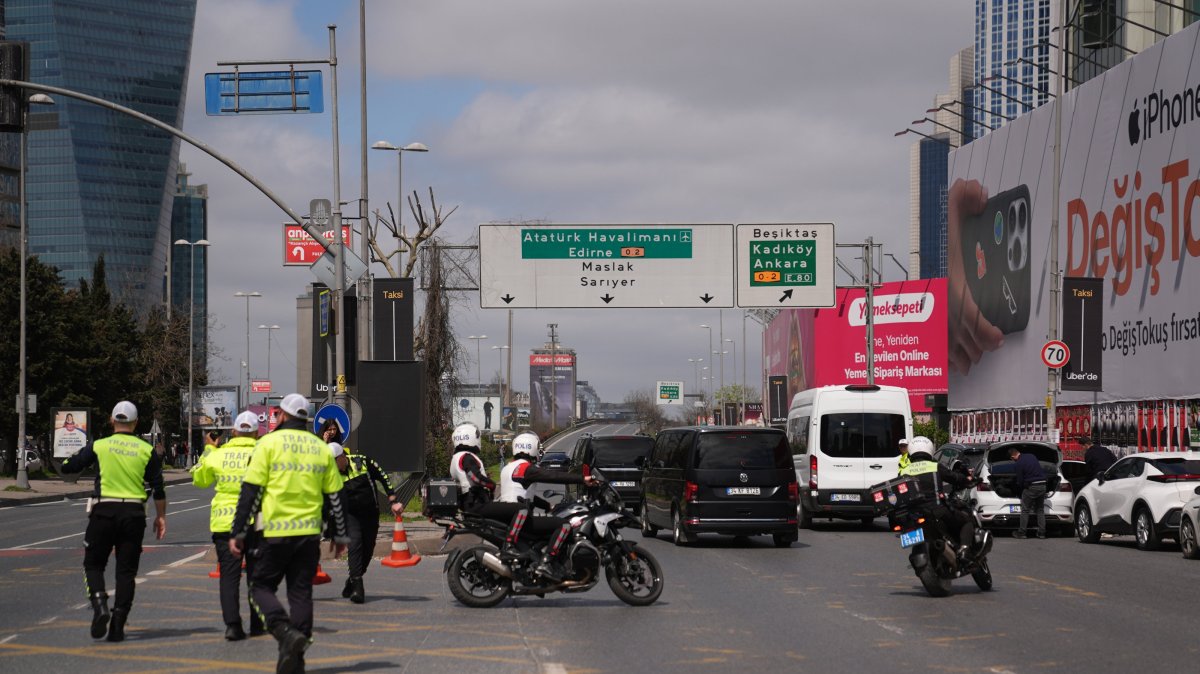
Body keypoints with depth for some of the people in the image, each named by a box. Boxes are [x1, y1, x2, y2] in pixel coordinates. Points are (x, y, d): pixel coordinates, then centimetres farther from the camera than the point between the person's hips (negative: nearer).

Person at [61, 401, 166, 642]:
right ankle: (117, 625, 3)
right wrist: (161, 516, 14)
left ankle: (99, 605, -14)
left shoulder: (99, 446, -1)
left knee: (93, 564, 12)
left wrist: (76, 456, 27)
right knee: (126, 570, 7)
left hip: (104, 512, -1)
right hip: (134, 514, 1)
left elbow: (68, 466, 5)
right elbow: (158, 487, 4)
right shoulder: (147, 450, 3)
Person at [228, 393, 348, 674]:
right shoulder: (322, 448, 10)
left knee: (261, 587, 8)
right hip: (309, 533, 4)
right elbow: (334, 497, 13)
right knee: (301, 593, 9)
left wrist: (237, 532, -2)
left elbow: (250, 491, -7)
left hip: (274, 532, -4)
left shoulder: (269, 443, -3)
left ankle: (286, 632, -17)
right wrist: (339, 535, 23)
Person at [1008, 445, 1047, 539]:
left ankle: (1021, 532, 6)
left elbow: (1020, 481, -7)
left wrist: (1019, 490, 11)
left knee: (1025, 510, 5)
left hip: (1031, 487, -6)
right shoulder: (1031, 456, 10)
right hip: (1042, 485, 6)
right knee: (1040, 510, 14)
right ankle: (1042, 533, 13)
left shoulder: (1017, 464, -10)